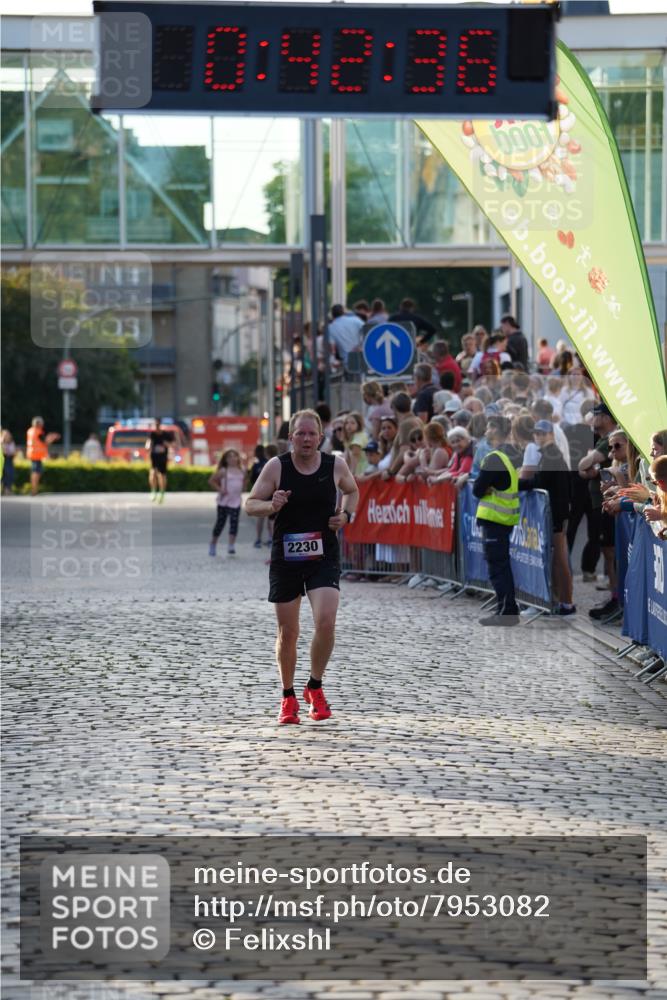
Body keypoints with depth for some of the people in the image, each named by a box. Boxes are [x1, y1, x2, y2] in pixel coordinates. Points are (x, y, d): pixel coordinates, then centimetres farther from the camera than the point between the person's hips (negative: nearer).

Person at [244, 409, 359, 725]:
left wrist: (346, 514, -2)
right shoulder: (276, 467, -6)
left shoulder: (336, 465, -2)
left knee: (326, 622, -17)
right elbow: (250, 504, -1)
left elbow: (352, 491, 18)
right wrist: (271, 506, -22)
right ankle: (288, 698, 26)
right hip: (285, 558, 0)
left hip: (324, 557, 0)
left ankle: (315, 687, 6)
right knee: (287, 632, 7)